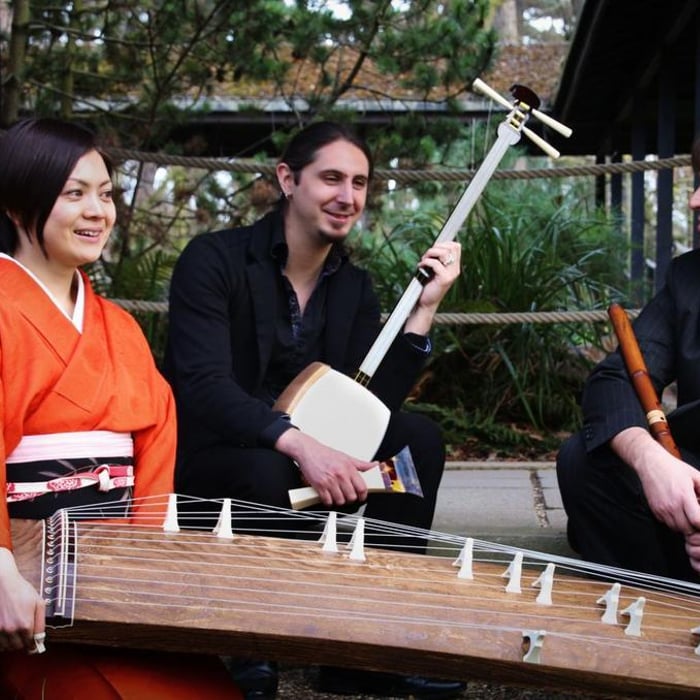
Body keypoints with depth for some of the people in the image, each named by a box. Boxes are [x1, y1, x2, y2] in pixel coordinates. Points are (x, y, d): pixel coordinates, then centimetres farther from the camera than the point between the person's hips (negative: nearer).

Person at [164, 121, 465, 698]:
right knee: (269, 472, -37)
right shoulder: (215, 259, -12)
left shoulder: (354, 286, 6)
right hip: (205, 457, -6)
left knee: (419, 437, -12)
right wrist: (299, 444, -39)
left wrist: (424, 307, -12)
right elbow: (204, 387, -26)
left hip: (309, 455, 6)